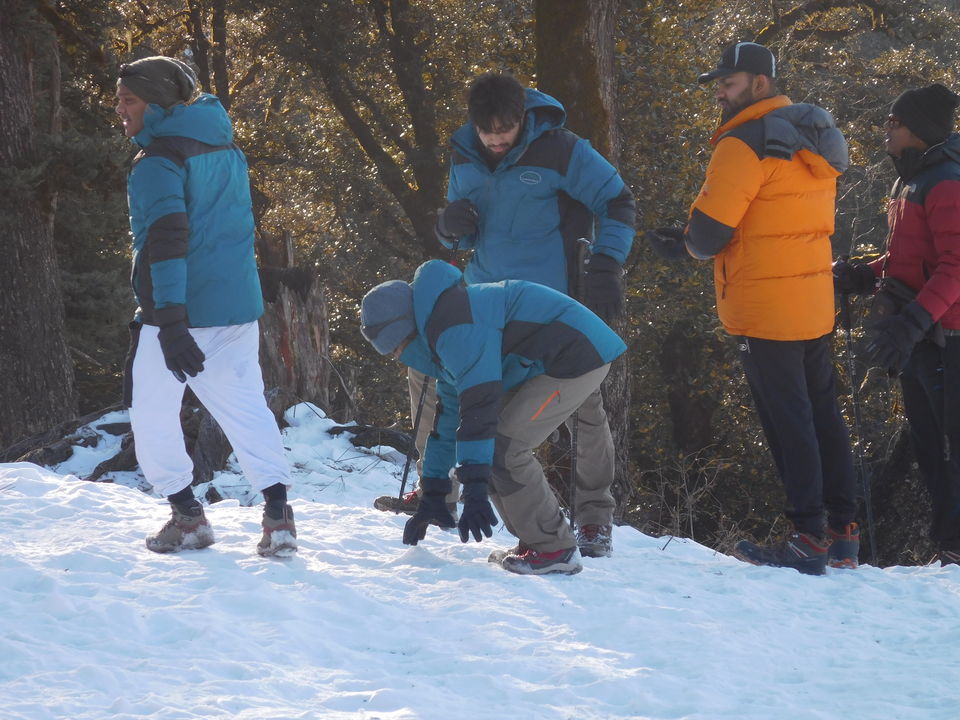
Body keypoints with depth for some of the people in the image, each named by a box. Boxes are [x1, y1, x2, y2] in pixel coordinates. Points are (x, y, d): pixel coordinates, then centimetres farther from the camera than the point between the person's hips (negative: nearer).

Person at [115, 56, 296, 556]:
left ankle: (187, 516, 8)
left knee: (152, 412, 8)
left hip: (176, 309, -7)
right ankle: (277, 513, 1)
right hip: (237, 305, 7)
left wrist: (170, 324, -26)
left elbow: (166, 239, -22)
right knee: (244, 406, 11)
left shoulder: (157, 162, -13)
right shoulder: (226, 148, 13)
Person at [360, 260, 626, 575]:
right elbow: (449, 419, 23)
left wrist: (475, 490, -30)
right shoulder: (442, 336, 16)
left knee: (501, 448, -15)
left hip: (577, 355, -11)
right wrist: (432, 495, 23)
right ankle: (536, 542, 14)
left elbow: (479, 404, -27)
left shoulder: (453, 328, -20)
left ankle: (555, 550, -7)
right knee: (488, 445, 9)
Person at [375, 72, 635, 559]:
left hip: (549, 299, -6)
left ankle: (595, 516, 5)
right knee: (425, 368, 3)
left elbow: (617, 203, -8)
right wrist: (451, 226, -11)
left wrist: (606, 267, -18)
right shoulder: (464, 158, 3)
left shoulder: (559, 152, -14)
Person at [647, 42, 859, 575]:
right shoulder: (814, 141, 14)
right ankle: (843, 533, 15)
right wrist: (693, 242, 11)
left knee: (786, 420, -5)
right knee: (821, 413, 12)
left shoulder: (746, 144, -15)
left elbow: (710, 227, -18)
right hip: (814, 305, 9)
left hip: (766, 310, -8)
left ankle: (808, 536, -6)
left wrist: (686, 245, 6)